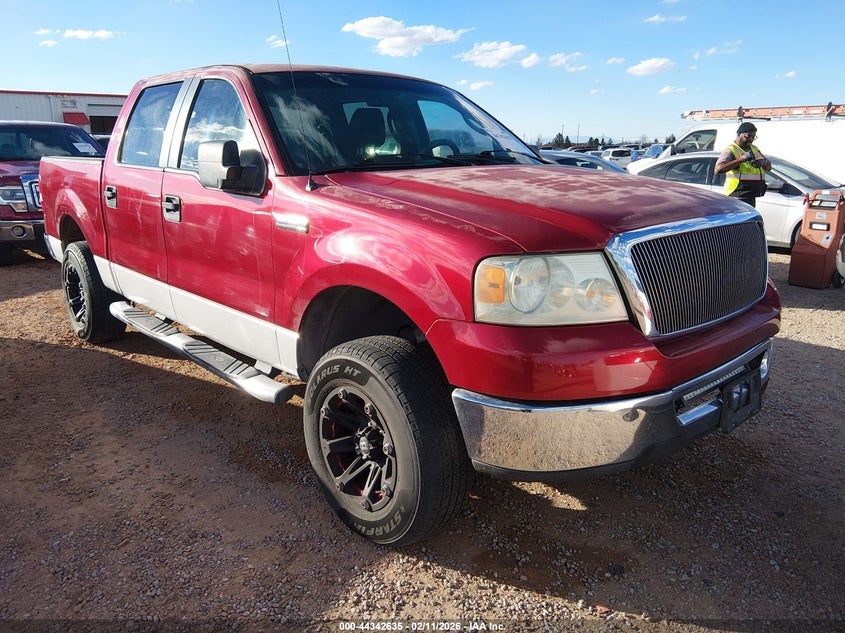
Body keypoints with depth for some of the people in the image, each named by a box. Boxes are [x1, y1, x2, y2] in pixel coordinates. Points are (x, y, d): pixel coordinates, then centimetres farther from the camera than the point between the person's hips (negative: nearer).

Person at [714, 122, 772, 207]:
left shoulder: (754, 149, 19)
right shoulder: (730, 150, -9)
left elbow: (769, 167, 20)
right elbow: (718, 169, -27)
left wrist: (763, 162, -5)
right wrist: (742, 159, -30)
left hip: (751, 197, 10)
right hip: (738, 197, -9)